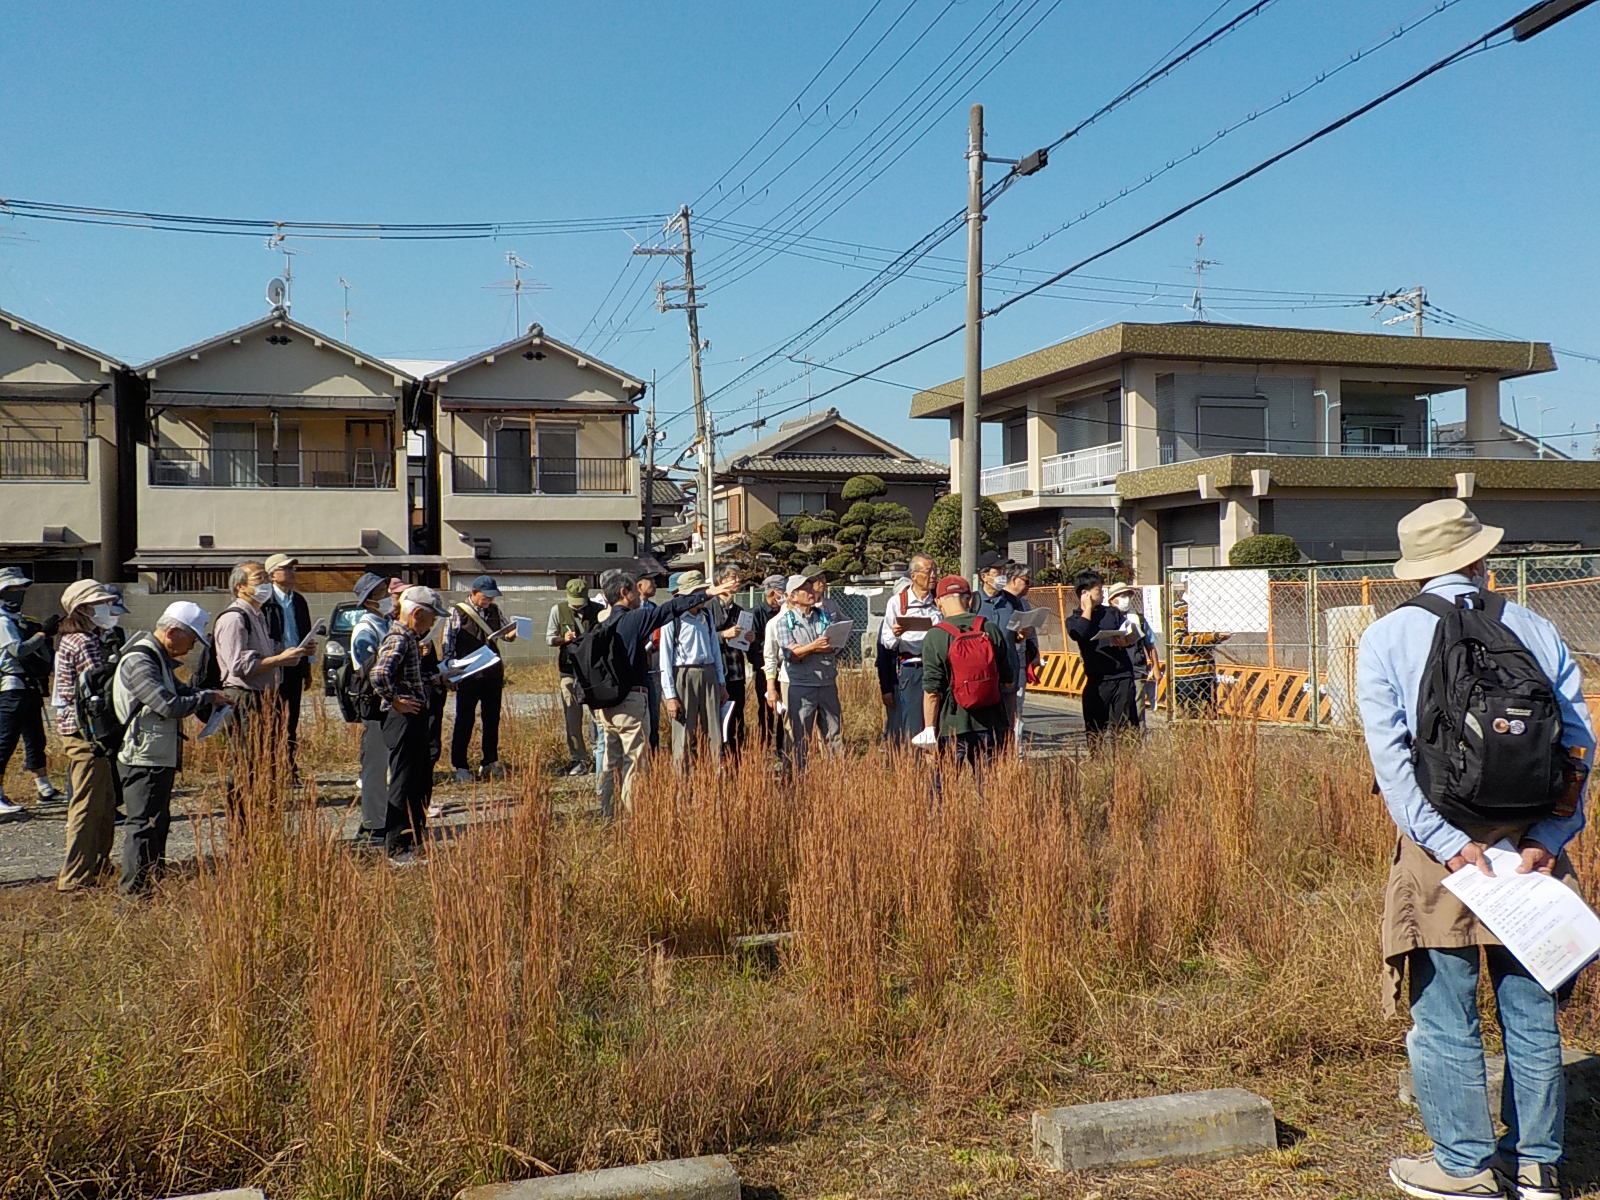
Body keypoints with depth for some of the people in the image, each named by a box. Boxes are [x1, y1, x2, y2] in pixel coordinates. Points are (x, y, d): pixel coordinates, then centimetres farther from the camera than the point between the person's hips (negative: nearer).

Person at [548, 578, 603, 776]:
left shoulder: (598, 610, 0)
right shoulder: (558, 609, 1)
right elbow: (549, 637, 6)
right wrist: (564, 639, -14)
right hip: (569, 668, 1)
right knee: (572, 717, 1)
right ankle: (577, 759, 9)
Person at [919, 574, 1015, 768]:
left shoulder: (935, 637, -8)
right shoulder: (991, 630, 4)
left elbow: (932, 690, -10)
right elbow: (1008, 682, 9)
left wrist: (929, 729, -4)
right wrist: (1009, 723, 20)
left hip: (953, 725, -3)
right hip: (991, 725, 3)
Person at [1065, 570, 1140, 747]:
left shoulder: (1112, 613, 15)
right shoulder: (1074, 620, 8)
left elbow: (1130, 638, 8)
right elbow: (1079, 634, -15)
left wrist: (1124, 641, -16)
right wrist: (1087, 608, -4)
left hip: (1122, 677, 1)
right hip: (1096, 681, -1)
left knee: (1128, 727, -4)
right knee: (1095, 731, 1)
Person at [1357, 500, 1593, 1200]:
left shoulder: (1386, 638, -2)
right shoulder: (1537, 632, 5)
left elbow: (1391, 754, -12)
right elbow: (1577, 742, -2)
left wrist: (1449, 843, -13)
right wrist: (1549, 837, -5)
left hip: (1441, 847, -3)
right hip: (1531, 846, 3)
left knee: (1445, 1021, 7)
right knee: (1531, 1012, 14)